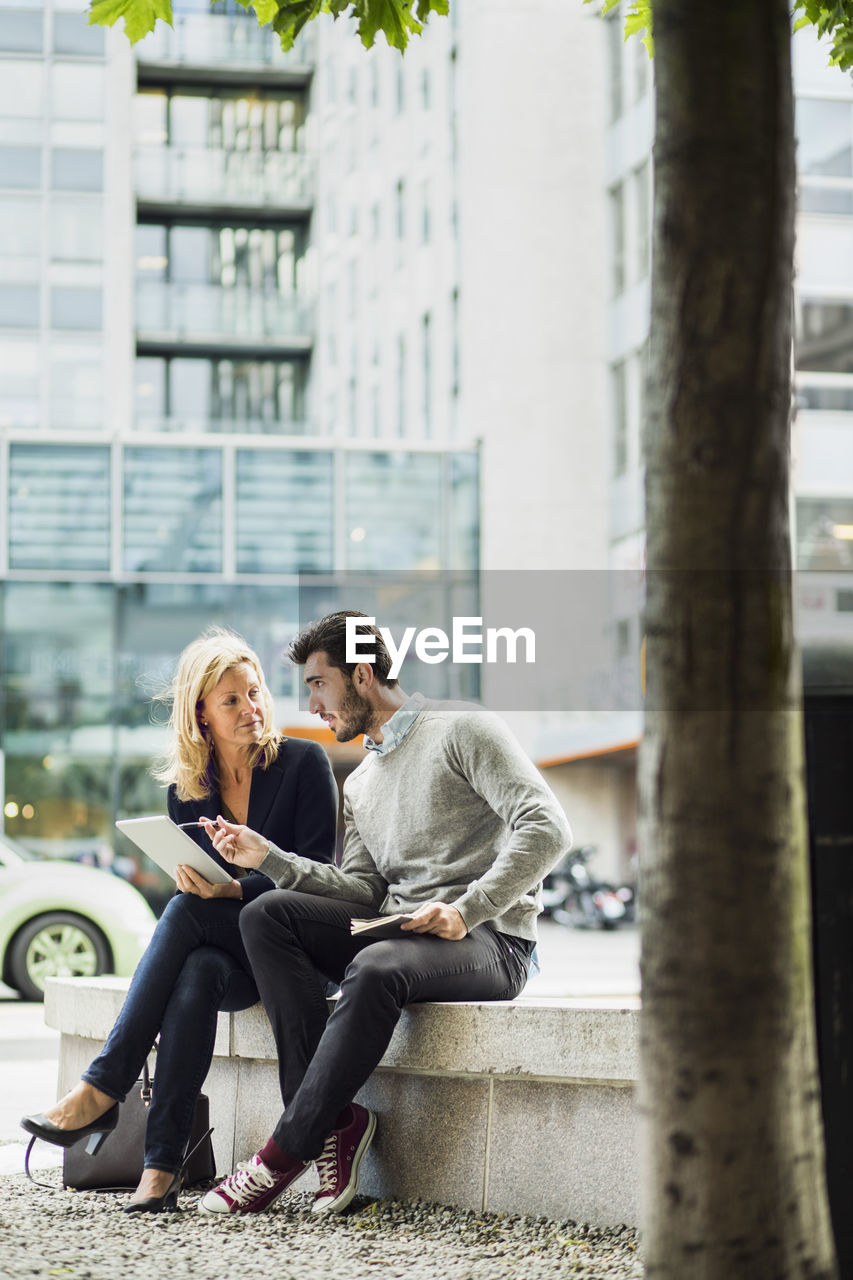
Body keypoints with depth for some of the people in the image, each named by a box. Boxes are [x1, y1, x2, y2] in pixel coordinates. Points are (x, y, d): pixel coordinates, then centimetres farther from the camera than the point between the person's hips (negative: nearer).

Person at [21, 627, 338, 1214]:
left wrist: (234, 891, -25)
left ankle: (102, 1089, -33)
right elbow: (194, 883, 11)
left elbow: (317, 874, -10)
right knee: (196, 974, -34)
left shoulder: (304, 762, -4)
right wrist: (192, 881, -15)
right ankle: (162, 1163, -40)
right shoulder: (186, 787, 8)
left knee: (187, 912, -30)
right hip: (223, 951, 4)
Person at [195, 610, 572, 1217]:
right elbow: (362, 890, 13)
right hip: (396, 931, 7)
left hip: (488, 942, -7)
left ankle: (286, 1152, -27)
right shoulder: (359, 784, 24)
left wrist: (465, 910, -21)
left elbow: (547, 829, -13)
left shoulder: (464, 730, -1)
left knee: (375, 969, -38)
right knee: (268, 914, -16)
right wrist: (269, 857, 2)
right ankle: (335, 1119, -24)